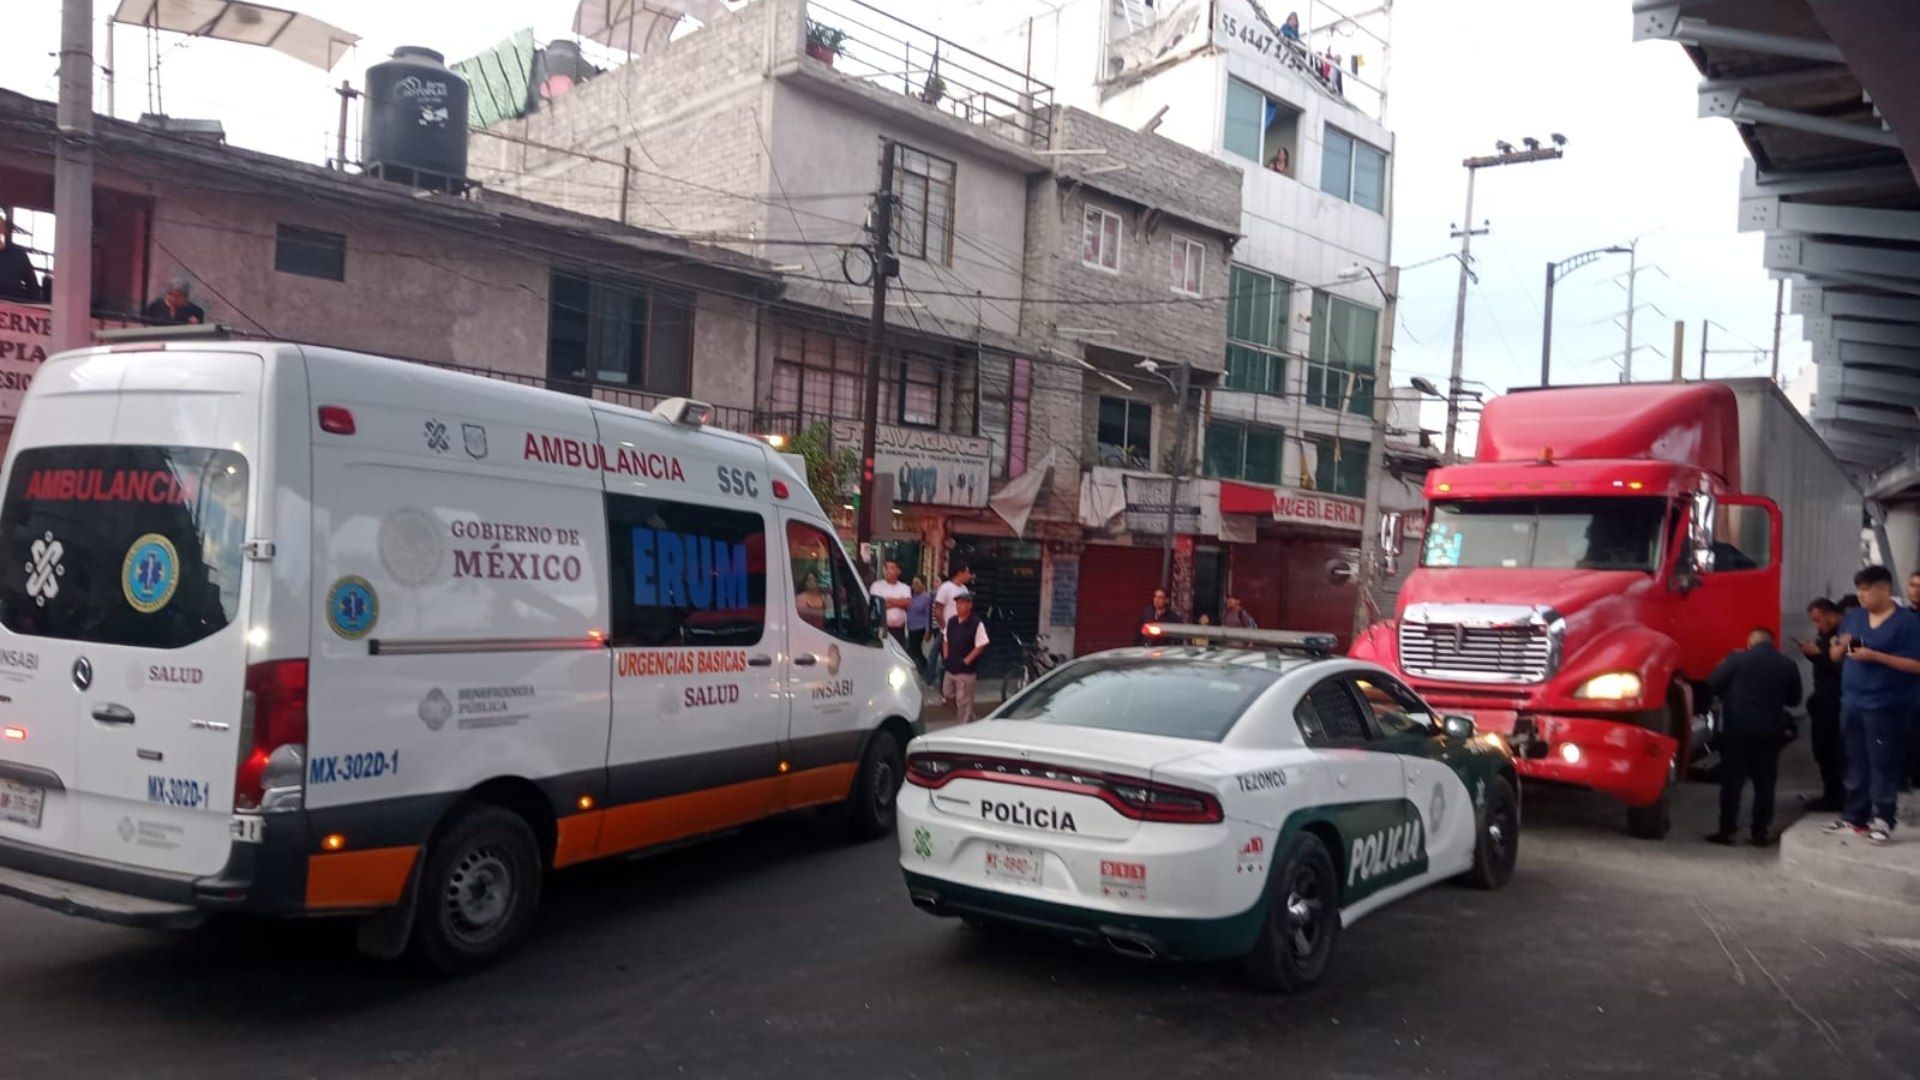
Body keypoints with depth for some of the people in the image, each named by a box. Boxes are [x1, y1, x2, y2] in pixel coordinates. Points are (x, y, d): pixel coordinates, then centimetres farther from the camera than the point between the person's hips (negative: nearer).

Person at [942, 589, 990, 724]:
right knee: (948, 694, 16)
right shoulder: (951, 622, 7)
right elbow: (946, 640, 18)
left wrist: (966, 660, -15)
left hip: (966, 671, -7)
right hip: (950, 668, 7)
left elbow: (981, 645, -14)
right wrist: (946, 656, 6)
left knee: (963, 701, -1)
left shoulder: (976, 624, -14)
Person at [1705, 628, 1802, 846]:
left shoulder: (1737, 660, -6)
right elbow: (1794, 699, 12)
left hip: (1737, 729, -2)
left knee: (1731, 782, 4)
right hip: (1769, 732, 2)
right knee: (1764, 784, 9)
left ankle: (1726, 831, 4)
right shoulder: (1788, 666, 2)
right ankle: (1760, 833, 11)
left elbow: (1713, 683, -4)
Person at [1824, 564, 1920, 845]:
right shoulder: (1853, 617, 11)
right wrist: (1841, 647, -6)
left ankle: (1882, 821, 3)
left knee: (1883, 765, -3)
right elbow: (1834, 657, 16)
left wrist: (1875, 656, -20)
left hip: (1885, 706, -6)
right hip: (1851, 703, 6)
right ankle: (1854, 816, 21)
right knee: (1856, 764, 13)